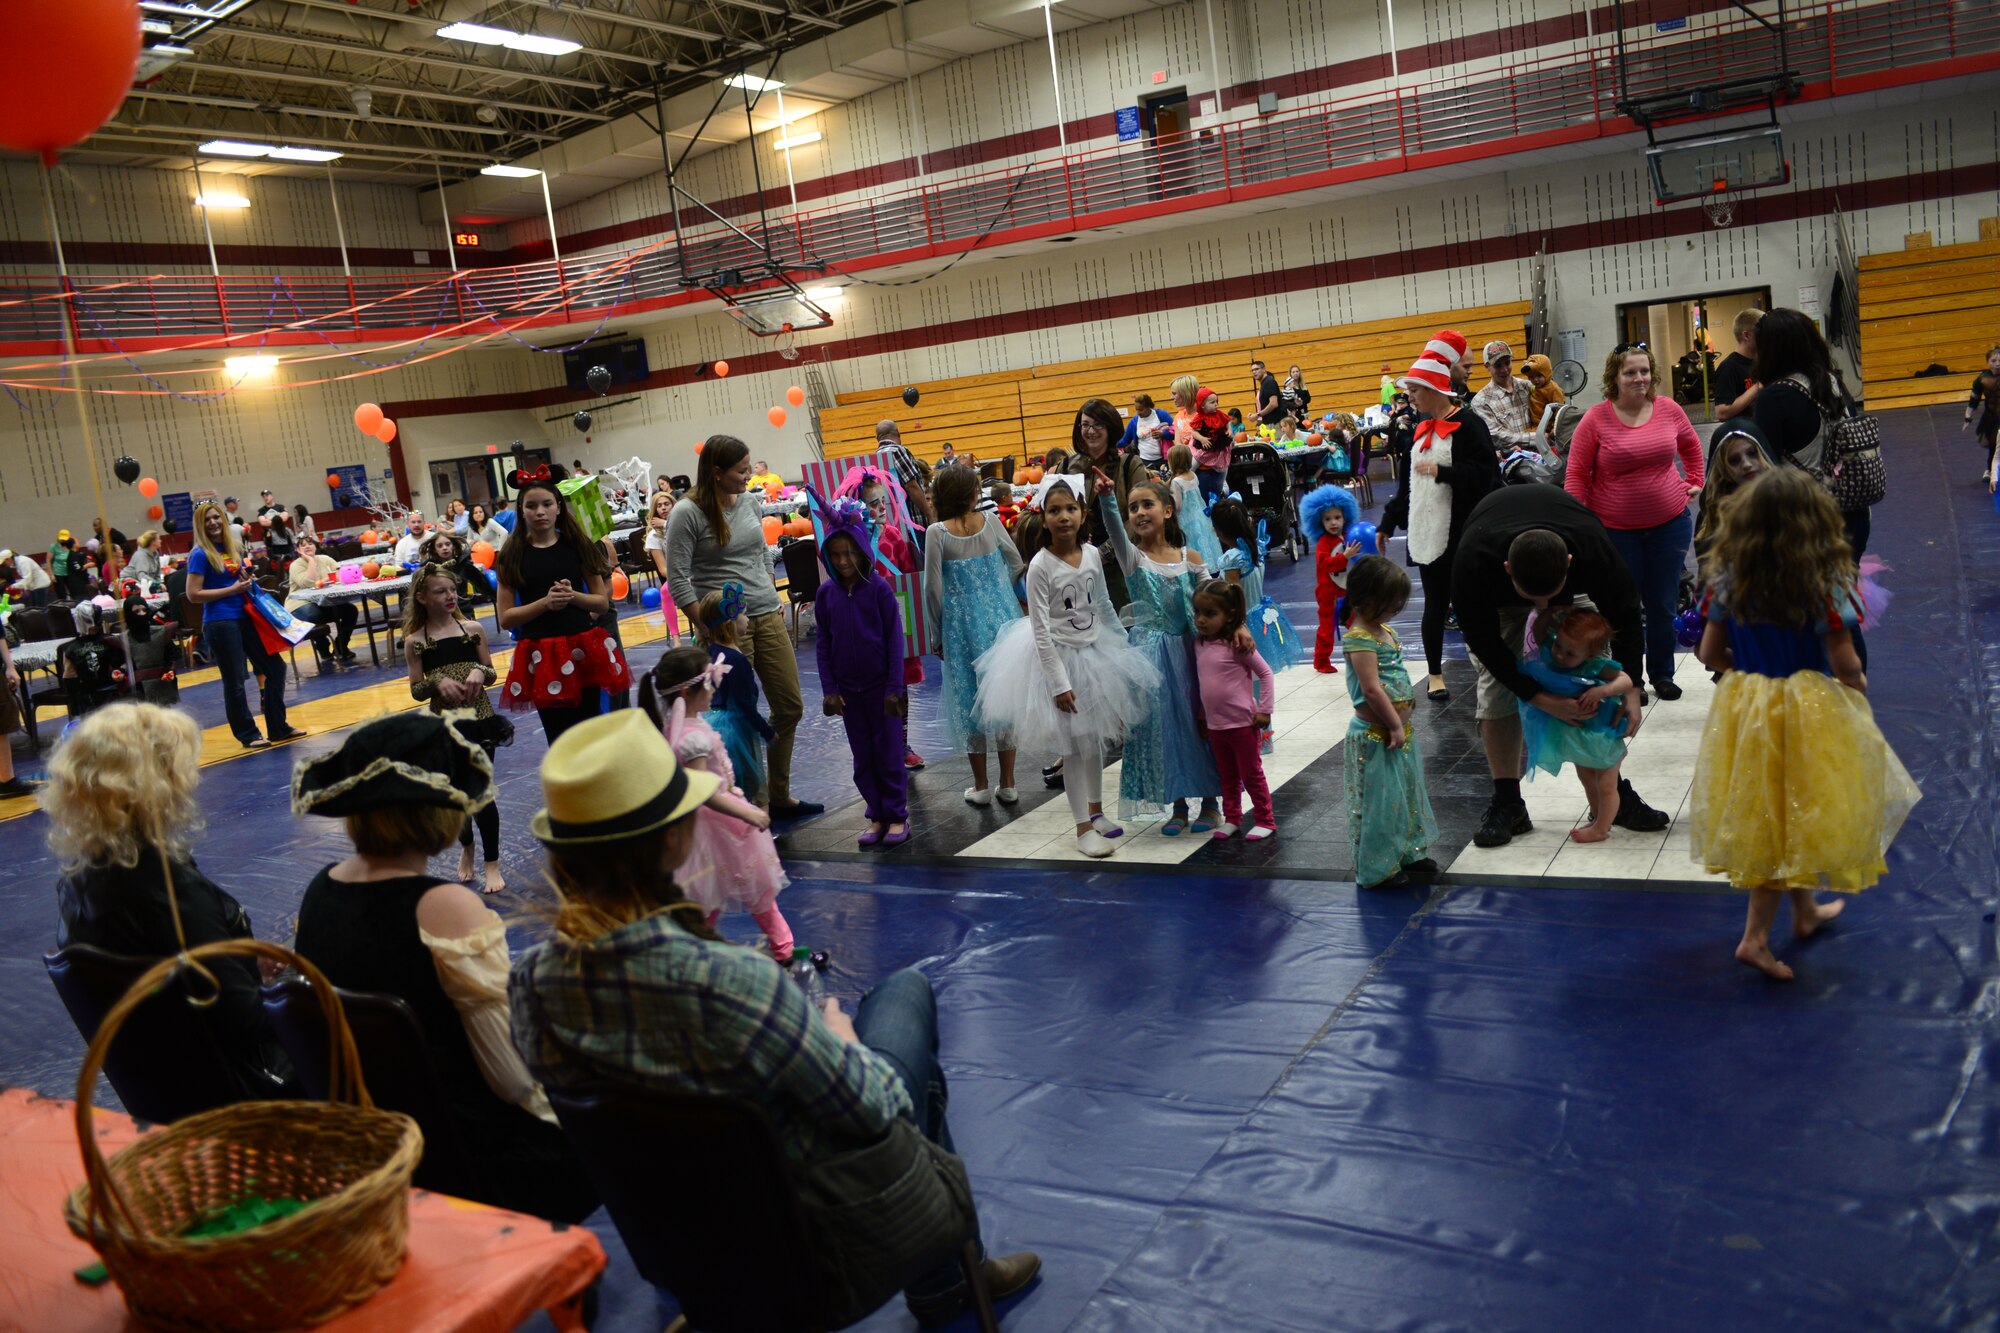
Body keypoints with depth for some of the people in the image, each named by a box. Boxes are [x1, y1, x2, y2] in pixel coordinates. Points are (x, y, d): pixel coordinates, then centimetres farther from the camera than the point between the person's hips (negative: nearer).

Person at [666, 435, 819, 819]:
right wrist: (705, 629, -15)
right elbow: (678, 579, -12)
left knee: (791, 707, 10)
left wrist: (775, 601, 15)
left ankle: (779, 797, 25)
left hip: (768, 617, 7)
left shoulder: (750, 502, 7)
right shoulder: (688, 513, -11)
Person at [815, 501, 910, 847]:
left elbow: (894, 640, -8)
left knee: (889, 753, 4)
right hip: (848, 689, 4)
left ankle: (897, 816, 15)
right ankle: (876, 816, 20)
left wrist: (894, 687, -10)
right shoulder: (826, 594, 0)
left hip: (880, 685, -4)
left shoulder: (879, 589, -10)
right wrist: (829, 689, 1)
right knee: (862, 757, 10)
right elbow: (823, 645, 5)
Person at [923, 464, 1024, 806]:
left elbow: (933, 588, -9)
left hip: (963, 624, -2)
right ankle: (1008, 784, 16)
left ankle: (981, 786, 16)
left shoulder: (937, 533, -10)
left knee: (970, 700, 10)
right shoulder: (990, 520, -3)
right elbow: (1017, 564, 6)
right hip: (1002, 617, 2)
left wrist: (936, 634, 2)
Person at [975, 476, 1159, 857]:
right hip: (1058, 655, -6)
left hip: (1094, 651, 6)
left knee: (1096, 737, 17)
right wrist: (1059, 683, -19)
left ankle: (1096, 808, 35)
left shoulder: (1092, 554, -4)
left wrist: (1123, 648, 13)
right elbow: (1041, 630, -18)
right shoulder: (1041, 565, -19)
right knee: (1073, 745, 2)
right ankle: (1083, 826, 13)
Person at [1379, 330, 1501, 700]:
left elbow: (1484, 476, -18)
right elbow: (1409, 481, 19)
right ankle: (1435, 673, 21)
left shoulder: (1467, 424, -9)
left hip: (1461, 536, -6)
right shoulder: (1421, 429, 13)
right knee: (1435, 604, 10)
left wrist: (1441, 471, -18)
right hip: (1425, 533, 6)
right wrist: (1388, 523, 19)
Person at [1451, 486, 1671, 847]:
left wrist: (1631, 688, -27)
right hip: (1495, 598, -1)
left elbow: (1624, 614, -22)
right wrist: (1538, 697, -36)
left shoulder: (1595, 550, -39)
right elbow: (1482, 638, -32)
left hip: (1574, 586, 2)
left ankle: (1613, 793, 6)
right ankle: (1507, 803, -5)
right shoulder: (1472, 563, -45)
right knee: (1496, 688, -14)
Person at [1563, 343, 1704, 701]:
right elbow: (1576, 474, -7)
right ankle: (1630, 680, 22)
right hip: (1615, 529, -2)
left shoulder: (1668, 409, -1)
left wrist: (1694, 482, 14)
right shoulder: (1596, 419, -10)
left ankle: (1662, 674, 28)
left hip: (1669, 523, 3)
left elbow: (1691, 446, 19)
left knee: (1663, 604, 11)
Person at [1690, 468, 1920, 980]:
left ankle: (1806, 912, 39)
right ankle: (1755, 937, 9)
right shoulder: (1822, 583, -18)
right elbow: (1843, 661, -16)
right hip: (1809, 716, -5)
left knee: (1773, 818, 19)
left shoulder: (1729, 579, -6)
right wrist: (1859, 683, 6)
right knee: (1793, 819, 7)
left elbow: (1710, 652, 0)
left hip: (1746, 706, 5)